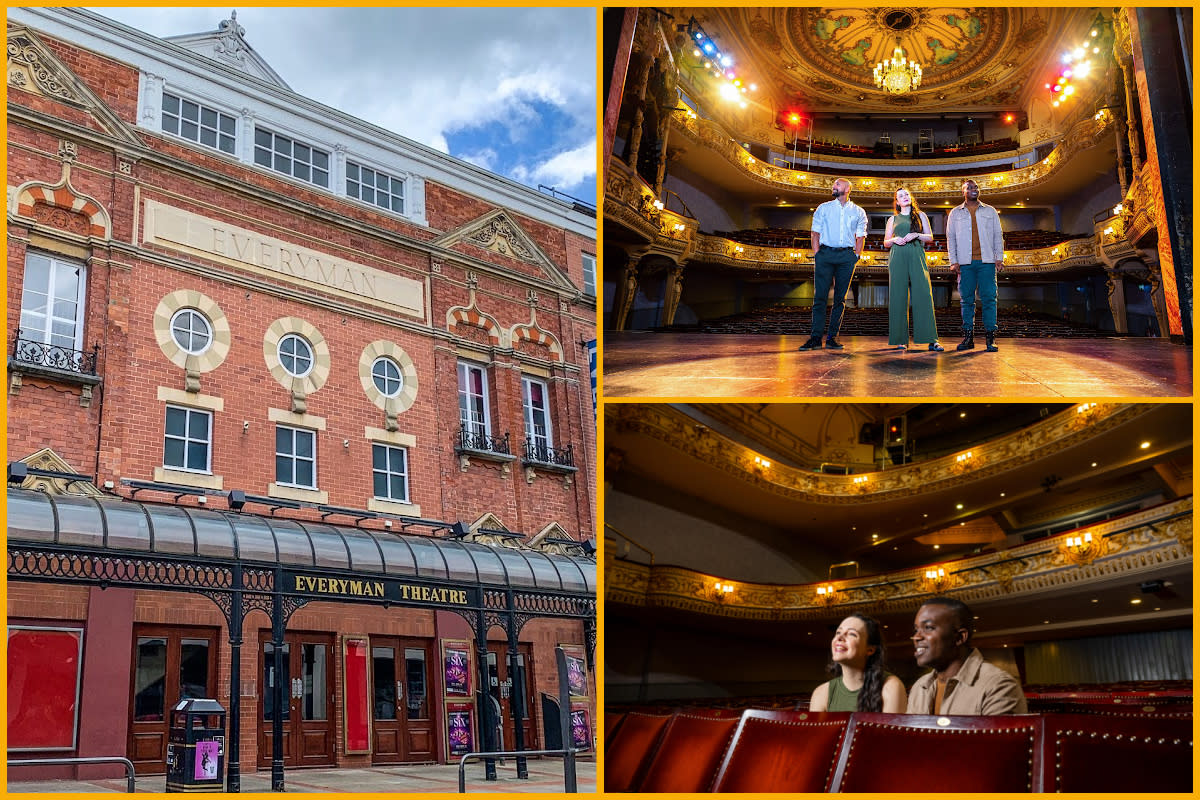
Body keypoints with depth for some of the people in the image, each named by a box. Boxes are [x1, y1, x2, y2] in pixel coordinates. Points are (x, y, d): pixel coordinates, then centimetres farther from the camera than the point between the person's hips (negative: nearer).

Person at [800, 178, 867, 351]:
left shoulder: (858, 212, 13)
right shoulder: (823, 208, 12)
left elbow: (860, 236, 11)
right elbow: (816, 232, 8)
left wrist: (857, 256, -1)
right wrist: (817, 254, -3)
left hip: (847, 256, 1)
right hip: (826, 253, -1)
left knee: (840, 298, 1)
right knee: (820, 296, -8)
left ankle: (832, 337, 4)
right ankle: (816, 337, -9)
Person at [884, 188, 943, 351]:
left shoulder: (920, 216, 17)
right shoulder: (893, 219, 18)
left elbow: (930, 237, 12)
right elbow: (885, 242, 18)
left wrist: (916, 235, -6)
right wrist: (894, 240, -3)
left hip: (917, 257, -1)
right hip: (898, 258, 1)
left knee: (923, 295, -12)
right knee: (898, 297, -5)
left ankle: (931, 340, -15)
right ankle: (900, 340, -2)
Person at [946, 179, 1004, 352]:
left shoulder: (990, 211, 15)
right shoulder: (955, 213, 14)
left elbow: (998, 235, 12)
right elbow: (950, 237, 10)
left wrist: (999, 257, 1)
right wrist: (953, 261, 0)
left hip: (986, 261, 0)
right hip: (965, 262, 0)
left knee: (989, 298, -5)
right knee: (967, 299, -1)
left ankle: (990, 338, -5)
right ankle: (968, 337, 3)